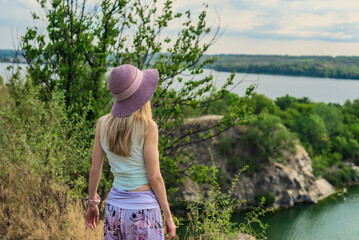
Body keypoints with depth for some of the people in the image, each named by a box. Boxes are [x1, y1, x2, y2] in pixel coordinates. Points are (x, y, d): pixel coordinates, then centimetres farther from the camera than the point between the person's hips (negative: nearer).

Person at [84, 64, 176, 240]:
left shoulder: (103, 123, -2)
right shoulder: (147, 127, -15)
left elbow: (95, 169, 5)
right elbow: (154, 177, -13)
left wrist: (92, 203, 18)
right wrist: (168, 215, -4)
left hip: (115, 207, 5)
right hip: (143, 209, -5)